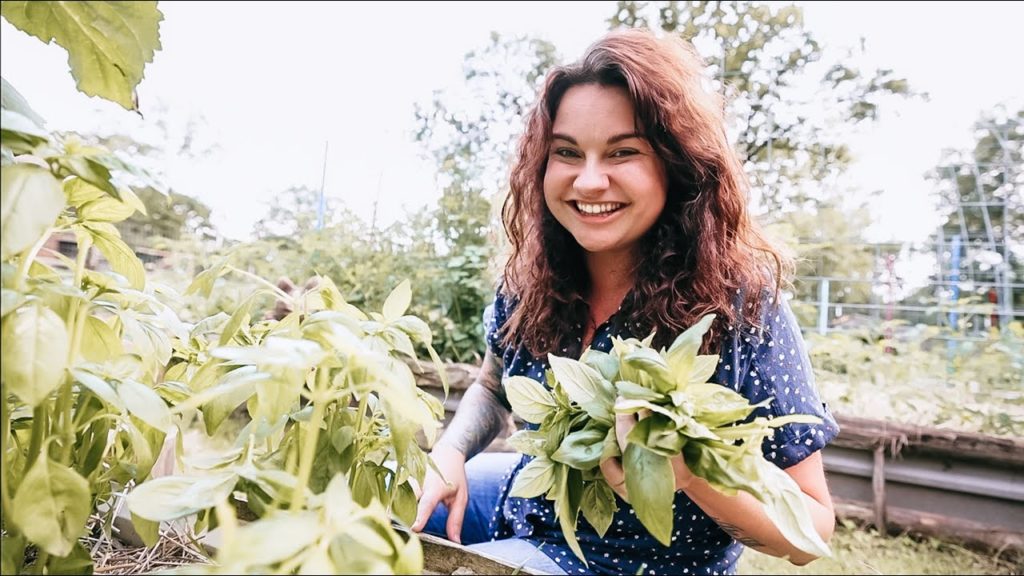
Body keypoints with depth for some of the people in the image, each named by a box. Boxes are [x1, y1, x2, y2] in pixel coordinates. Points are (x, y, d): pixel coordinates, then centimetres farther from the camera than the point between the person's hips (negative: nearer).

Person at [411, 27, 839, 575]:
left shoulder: (742, 305, -26)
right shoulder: (530, 280, -13)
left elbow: (811, 529, -18)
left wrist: (689, 473, -37)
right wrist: (449, 454, -12)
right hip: (527, 505, 5)